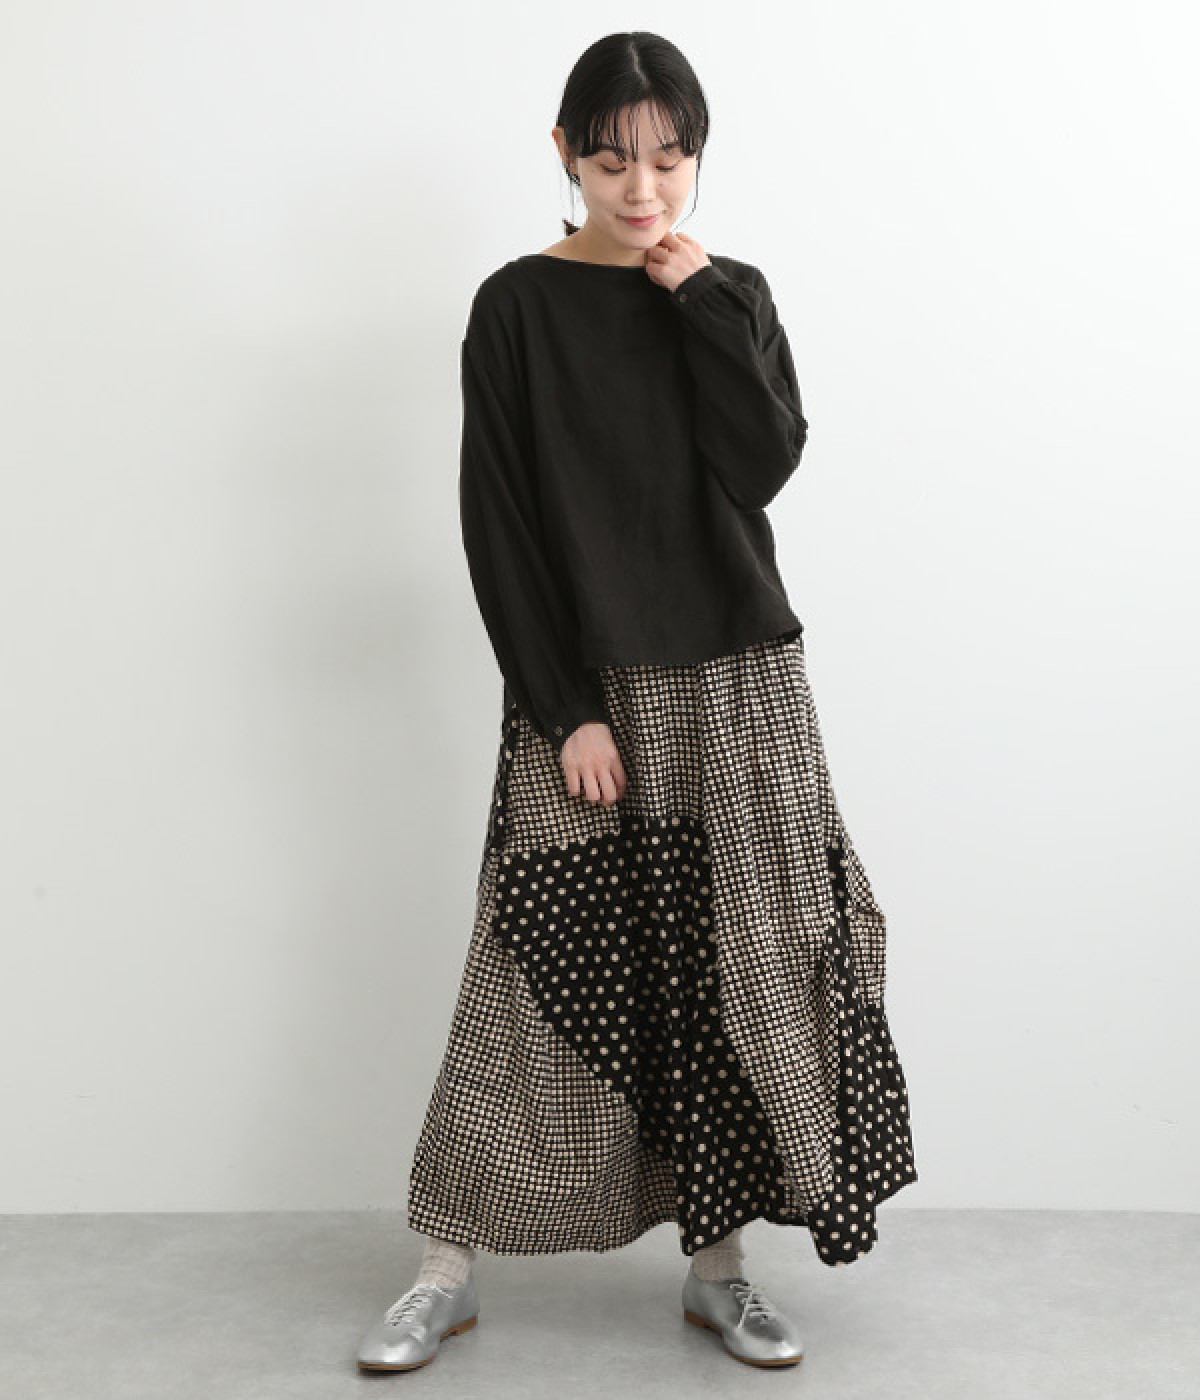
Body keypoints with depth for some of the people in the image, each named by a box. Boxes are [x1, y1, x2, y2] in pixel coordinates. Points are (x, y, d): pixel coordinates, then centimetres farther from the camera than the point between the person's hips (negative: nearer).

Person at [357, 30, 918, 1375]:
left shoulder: (732, 294, 8)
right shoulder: (518, 306, -2)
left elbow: (766, 466, -8)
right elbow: (497, 523, -6)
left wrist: (700, 301, -9)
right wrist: (565, 705, -12)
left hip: (736, 684, 3)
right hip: (582, 689, -2)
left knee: (731, 970, 4)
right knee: (550, 973, -1)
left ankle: (717, 1263, 18)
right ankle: (448, 1268, 14)